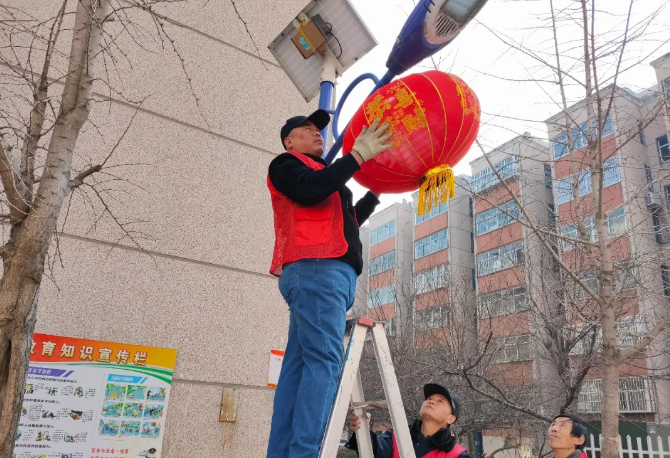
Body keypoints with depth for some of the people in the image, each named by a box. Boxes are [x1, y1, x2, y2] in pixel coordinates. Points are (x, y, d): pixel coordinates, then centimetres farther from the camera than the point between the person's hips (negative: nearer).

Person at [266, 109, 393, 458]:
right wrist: (358, 154, -11)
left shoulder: (323, 176, 35)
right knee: (324, 359, -19)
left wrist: (375, 193, 29)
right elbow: (310, 191, -13)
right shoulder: (285, 164, 9)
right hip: (315, 269, -9)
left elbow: (346, 222, 33)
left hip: (332, 272, 9)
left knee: (300, 364, 0)